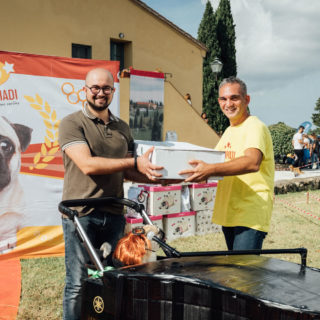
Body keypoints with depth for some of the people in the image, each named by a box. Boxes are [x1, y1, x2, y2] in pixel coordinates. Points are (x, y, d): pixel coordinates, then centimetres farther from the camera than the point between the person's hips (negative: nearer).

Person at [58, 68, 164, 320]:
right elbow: (88, 164, -16)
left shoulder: (122, 128, 16)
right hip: (81, 214, -5)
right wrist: (135, 162, -19)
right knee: (79, 284, -2)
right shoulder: (72, 124, -2)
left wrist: (156, 177, 2)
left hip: (113, 214, 5)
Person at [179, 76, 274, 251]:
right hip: (229, 213, 9)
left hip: (251, 215, -9)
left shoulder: (255, 127, -12)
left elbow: (252, 163, -30)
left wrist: (211, 169, -41)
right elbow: (214, 161, 27)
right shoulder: (229, 131, 18)